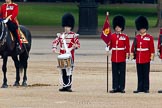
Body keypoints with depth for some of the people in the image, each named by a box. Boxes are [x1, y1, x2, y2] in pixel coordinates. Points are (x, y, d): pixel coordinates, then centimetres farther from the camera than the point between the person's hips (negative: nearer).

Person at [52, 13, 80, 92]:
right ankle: (64, 86, 12)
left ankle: (69, 86, -5)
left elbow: (78, 44, -1)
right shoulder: (60, 35, 11)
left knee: (69, 71, -6)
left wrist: (75, 46, -23)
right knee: (63, 72, 6)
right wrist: (54, 48, -4)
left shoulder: (74, 35, 0)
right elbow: (55, 42, 15)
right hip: (62, 56, 4)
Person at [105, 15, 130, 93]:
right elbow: (110, 45, 7)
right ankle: (115, 87, 8)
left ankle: (121, 88, 4)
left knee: (122, 73, 1)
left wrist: (127, 55, -6)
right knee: (115, 73, 4)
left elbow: (127, 47, 0)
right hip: (114, 57, 2)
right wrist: (108, 48, -13)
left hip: (122, 58, -2)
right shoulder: (112, 36, 7)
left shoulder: (125, 37, 1)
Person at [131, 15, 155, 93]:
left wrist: (152, 56, -7)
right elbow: (133, 47, 9)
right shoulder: (137, 37, 8)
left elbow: (152, 48, -2)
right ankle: (140, 88, 10)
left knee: (146, 74, 0)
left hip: (146, 59, -3)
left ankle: (146, 88, 4)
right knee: (140, 75, 6)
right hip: (138, 58, 3)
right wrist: (132, 54, 3)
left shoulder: (149, 37, -1)